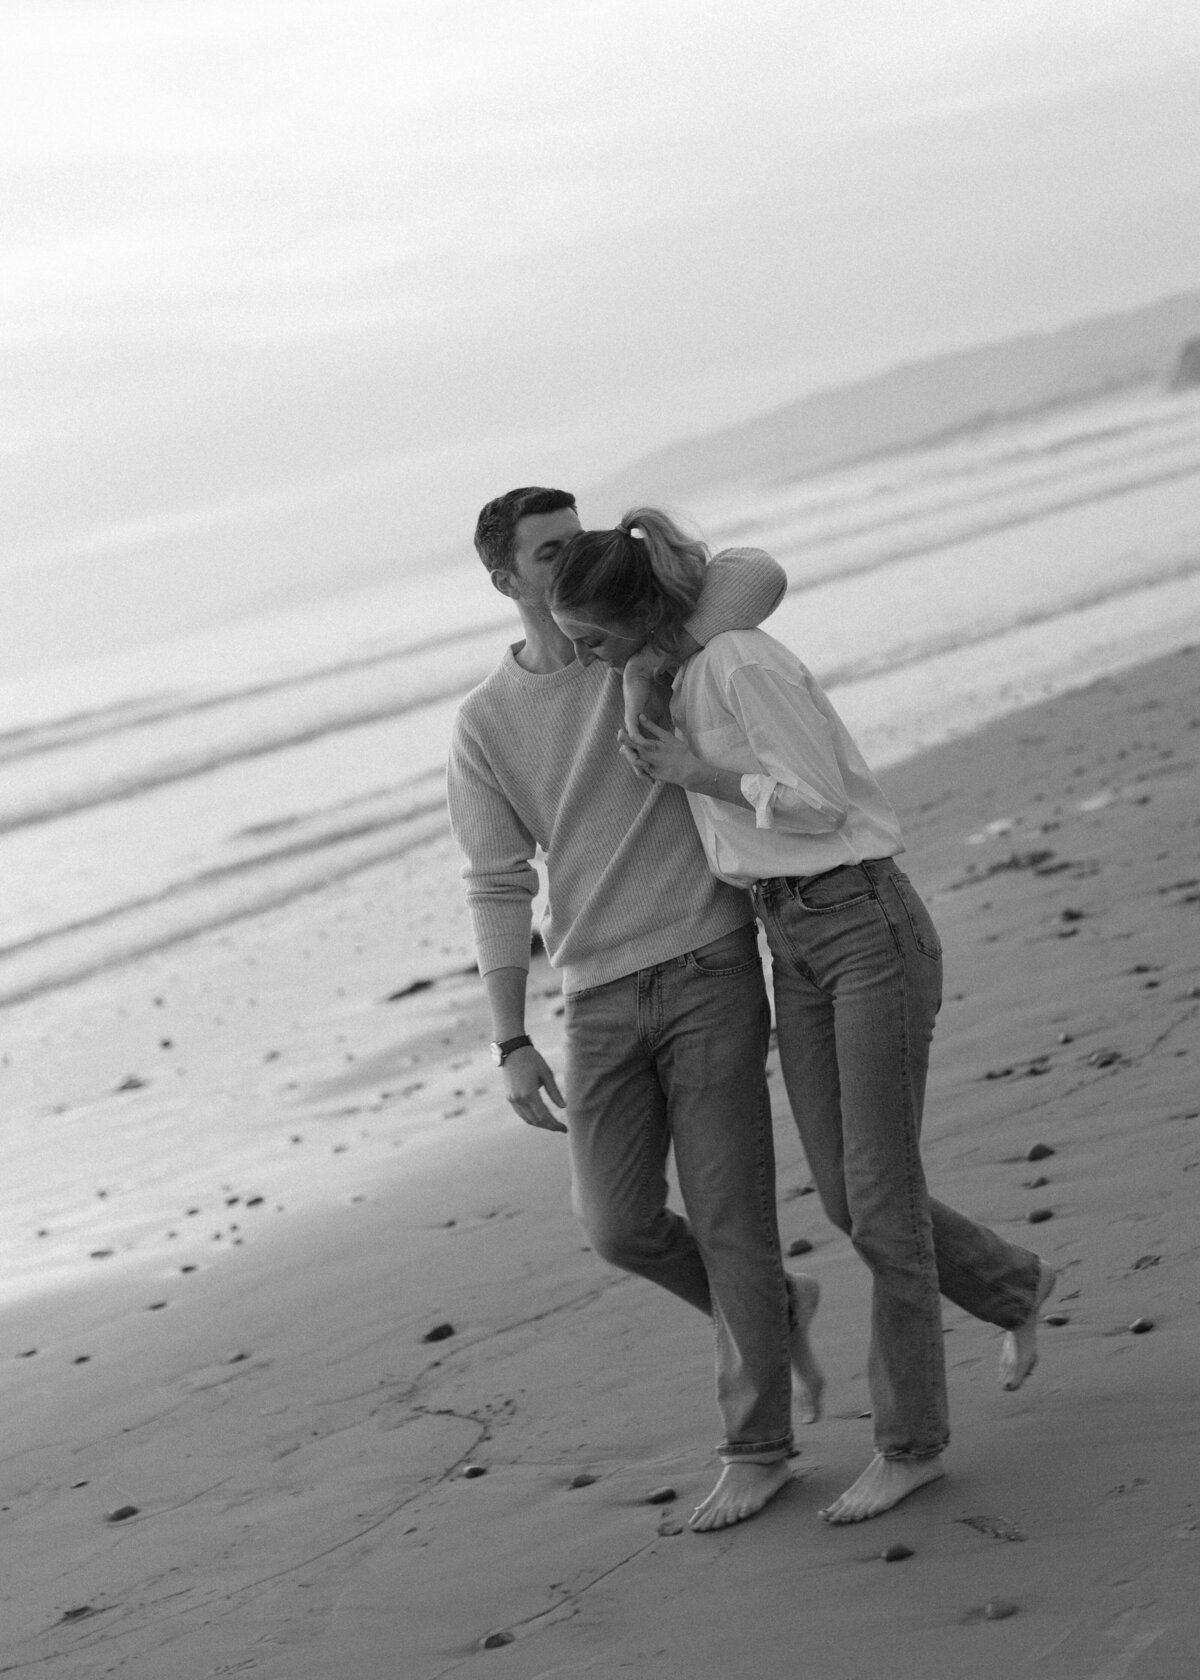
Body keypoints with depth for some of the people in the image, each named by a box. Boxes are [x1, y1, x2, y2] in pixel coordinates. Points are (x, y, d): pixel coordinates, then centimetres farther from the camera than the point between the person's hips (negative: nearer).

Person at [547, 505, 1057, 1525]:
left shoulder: (743, 664, -17)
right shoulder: (680, 676, 10)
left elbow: (818, 803, -17)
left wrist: (693, 775, -13)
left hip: (868, 926, -9)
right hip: (794, 944, 9)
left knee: (880, 1198, -5)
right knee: (847, 1202, 8)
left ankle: (912, 1440, 7)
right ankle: (1014, 1288, 35)